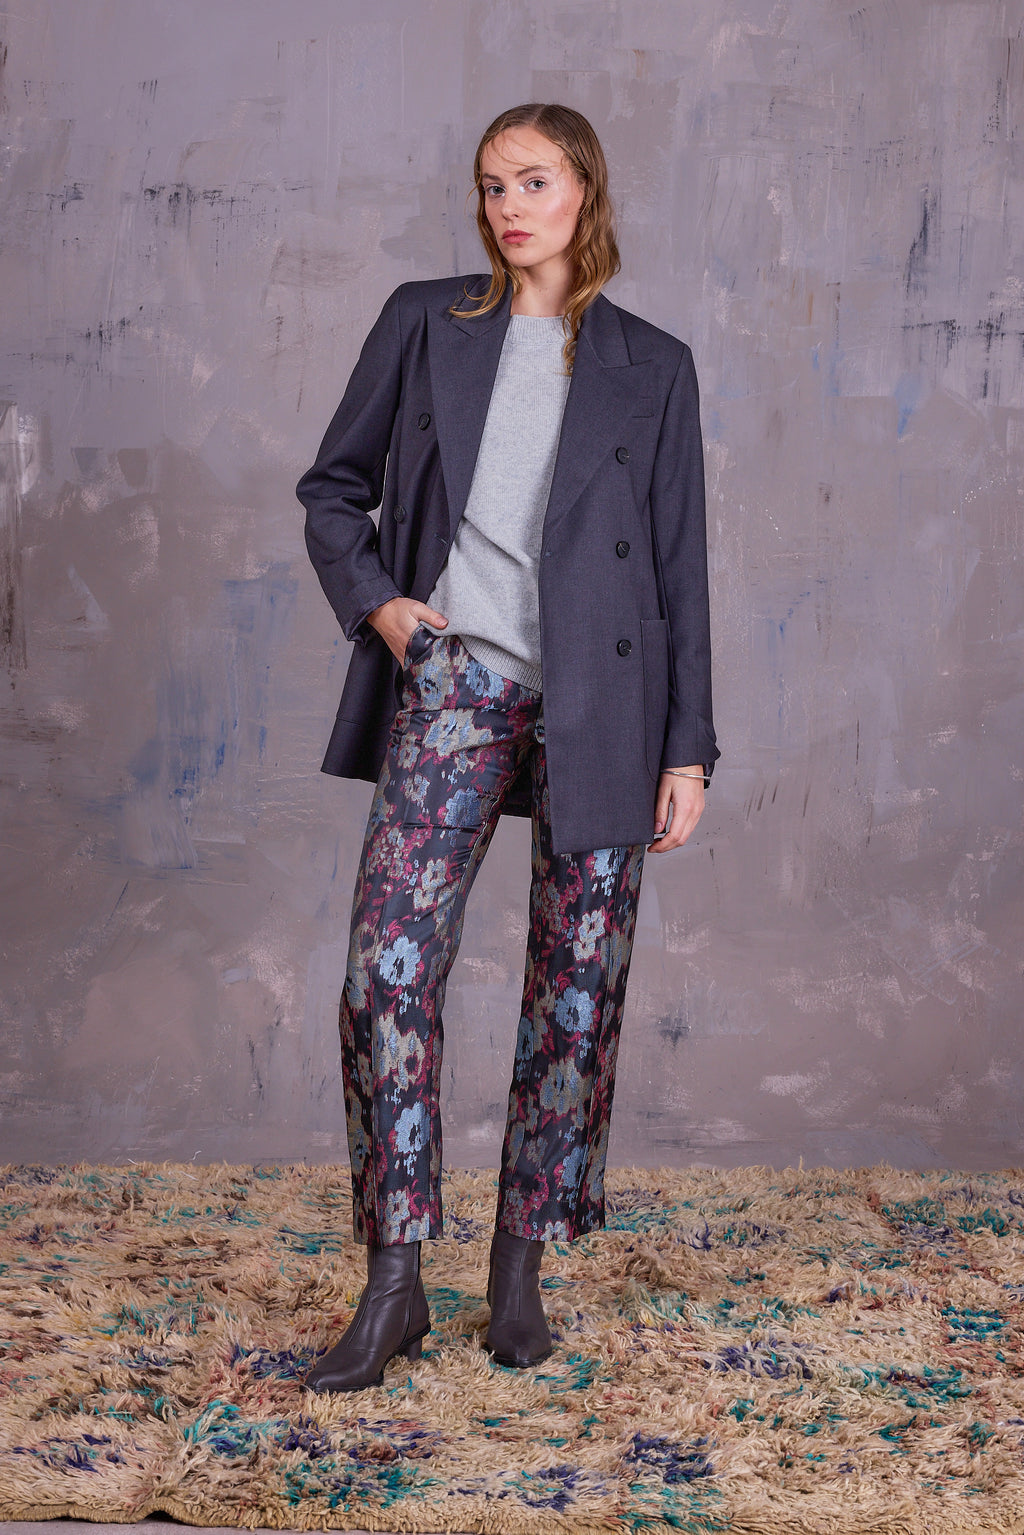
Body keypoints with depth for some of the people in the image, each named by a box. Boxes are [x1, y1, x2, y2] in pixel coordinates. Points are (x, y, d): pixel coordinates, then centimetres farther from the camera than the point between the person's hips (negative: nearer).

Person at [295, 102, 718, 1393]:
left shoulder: (650, 366, 9)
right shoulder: (423, 323, 11)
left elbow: (679, 565, 7)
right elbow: (333, 488, 16)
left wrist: (689, 747, 2)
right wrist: (372, 600, -3)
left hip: (600, 703, 0)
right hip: (453, 678, 0)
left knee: (578, 988, 3)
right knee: (389, 964, -11)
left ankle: (519, 1272, 18)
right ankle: (393, 1289, -1)